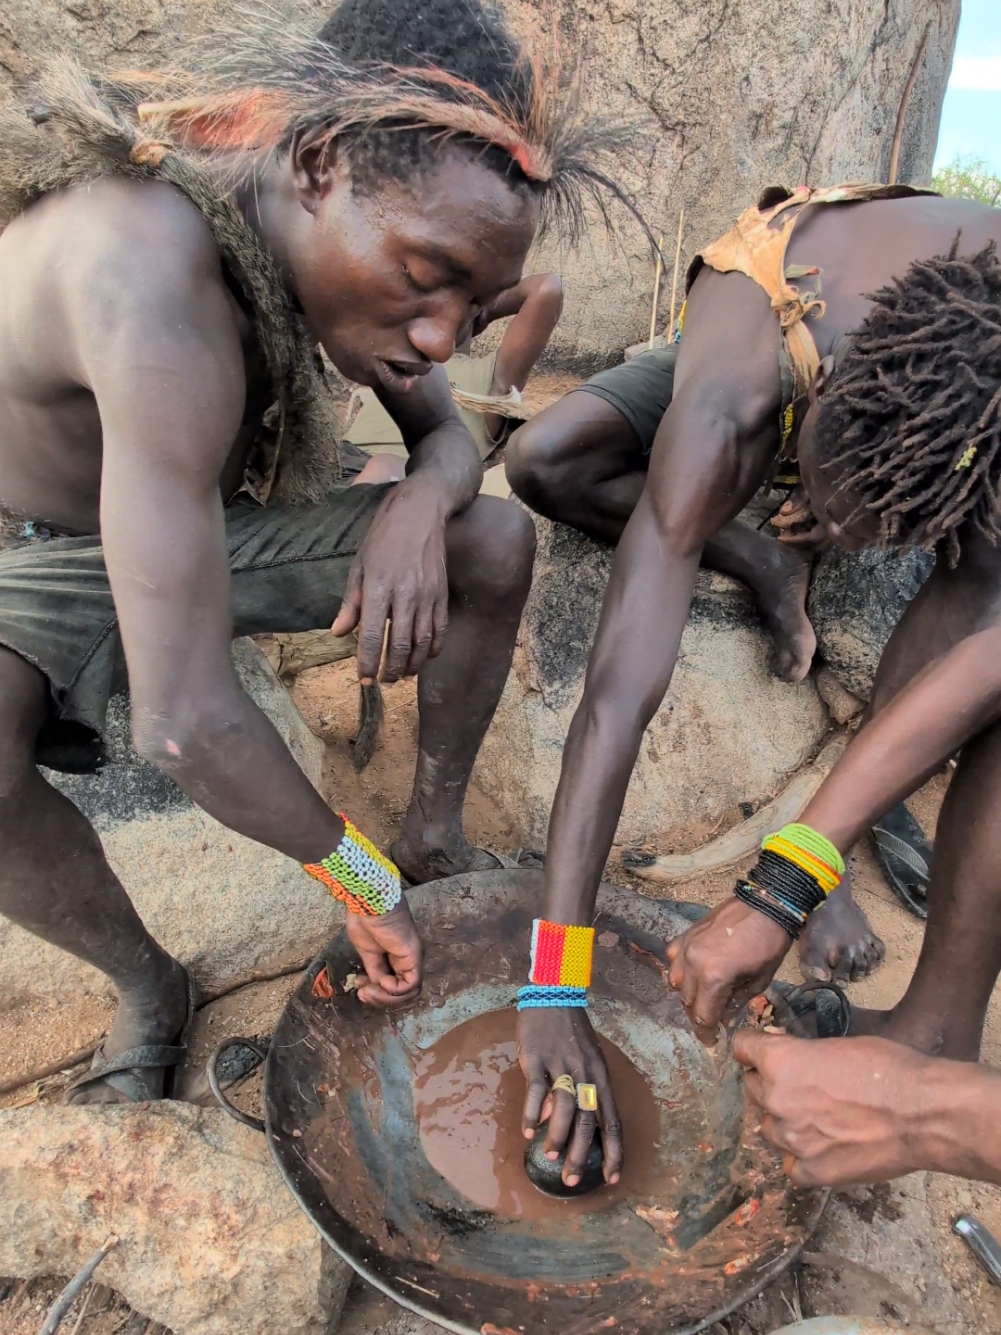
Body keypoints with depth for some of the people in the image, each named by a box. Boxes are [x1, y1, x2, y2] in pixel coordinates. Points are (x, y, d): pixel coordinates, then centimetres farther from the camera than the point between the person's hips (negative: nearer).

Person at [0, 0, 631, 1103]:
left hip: (216, 525, 6)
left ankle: (435, 832, 8)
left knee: (498, 540, -9)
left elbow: (450, 442, -2)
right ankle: (147, 989, -8)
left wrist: (419, 506, -28)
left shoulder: (354, 236, -14)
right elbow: (183, 719, -42)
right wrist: (361, 885, -27)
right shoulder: (160, 280, -39)